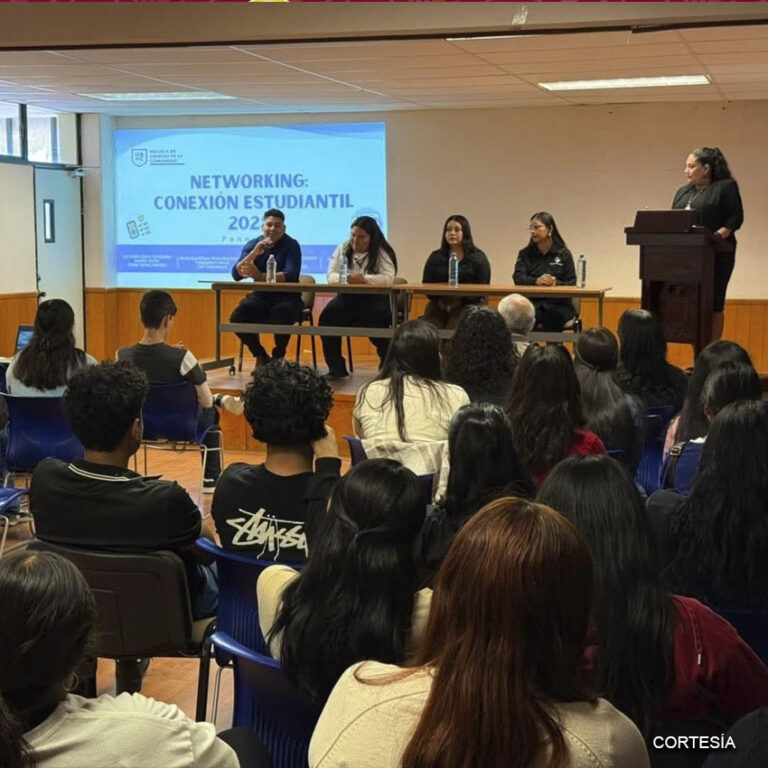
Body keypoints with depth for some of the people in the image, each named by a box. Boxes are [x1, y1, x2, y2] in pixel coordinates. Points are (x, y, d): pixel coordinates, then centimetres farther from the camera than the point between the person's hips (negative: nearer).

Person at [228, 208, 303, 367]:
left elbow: (291, 275, -21)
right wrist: (254, 253, -21)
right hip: (260, 296, 3)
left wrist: (260, 276, -35)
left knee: (281, 314, -37)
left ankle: (278, 358, -8)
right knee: (237, 317, -24)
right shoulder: (252, 245, 5)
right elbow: (236, 274, -7)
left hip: (287, 297, -3)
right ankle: (261, 356, -1)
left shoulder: (291, 245, -4)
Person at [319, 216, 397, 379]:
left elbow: (388, 278, -17)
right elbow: (331, 275, 4)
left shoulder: (382, 253, -3)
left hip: (374, 299, -3)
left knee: (377, 320, -33)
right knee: (327, 317, -23)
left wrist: (363, 278, -30)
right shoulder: (343, 249, 10)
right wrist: (344, 278, -20)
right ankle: (336, 369, -10)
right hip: (348, 298, 4)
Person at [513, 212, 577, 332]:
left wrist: (556, 283, -19)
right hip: (532, 303, 1)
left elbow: (571, 283, 3)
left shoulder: (563, 254, 8)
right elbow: (518, 278, -2)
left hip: (558, 305, -1)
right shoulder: (525, 254, 14)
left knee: (553, 314, -35)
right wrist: (536, 281, -23)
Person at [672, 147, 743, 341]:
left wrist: (717, 236, -20)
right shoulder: (682, 192, 19)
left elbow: (736, 217, -6)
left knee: (714, 305, -3)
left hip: (716, 255, -6)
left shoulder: (726, 187, 1)